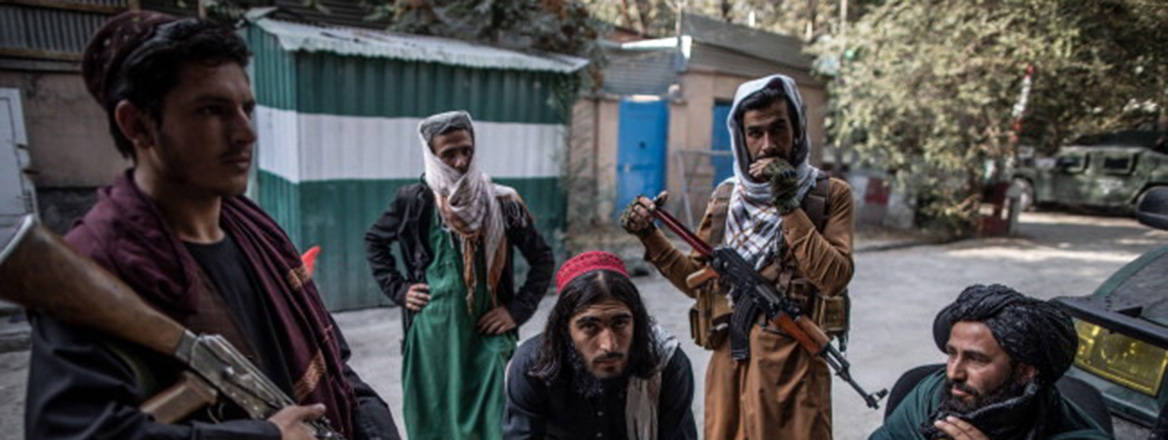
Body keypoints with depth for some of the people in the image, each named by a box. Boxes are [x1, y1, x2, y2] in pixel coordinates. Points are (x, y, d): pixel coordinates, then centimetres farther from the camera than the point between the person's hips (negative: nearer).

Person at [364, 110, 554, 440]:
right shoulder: (415, 201, -4)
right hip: (433, 334, 1)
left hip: (487, 335, -1)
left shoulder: (501, 202, -5)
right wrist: (397, 289, 4)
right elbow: (374, 241, 14)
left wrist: (518, 310, -4)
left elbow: (542, 258, 4)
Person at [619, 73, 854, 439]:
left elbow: (834, 278, -14)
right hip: (729, 364, 3)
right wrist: (650, 237, 1)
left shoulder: (830, 195, 0)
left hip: (793, 364, -2)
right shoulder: (725, 197, 9)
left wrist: (788, 205, -15)